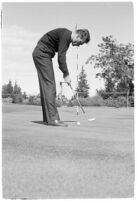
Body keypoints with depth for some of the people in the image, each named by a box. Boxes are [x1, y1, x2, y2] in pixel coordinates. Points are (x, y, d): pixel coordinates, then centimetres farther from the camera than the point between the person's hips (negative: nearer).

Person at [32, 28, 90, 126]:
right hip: (42, 53, -10)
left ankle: (47, 118, 10)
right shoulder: (65, 35, -17)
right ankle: (52, 118, -15)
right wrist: (66, 75, -15)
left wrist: (65, 73, 12)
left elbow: (62, 56, 18)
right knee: (49, 86, -13)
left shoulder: (67, 37, 13)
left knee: (46, 87, 8)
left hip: (41, 54, 10)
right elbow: (61, 56, -20)